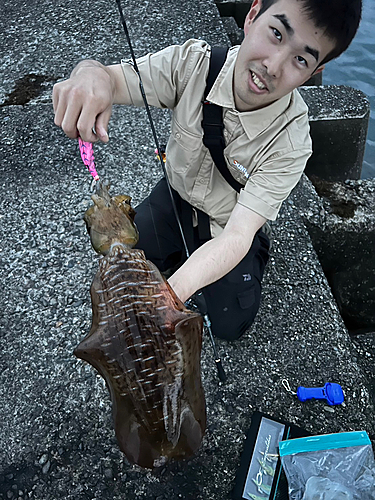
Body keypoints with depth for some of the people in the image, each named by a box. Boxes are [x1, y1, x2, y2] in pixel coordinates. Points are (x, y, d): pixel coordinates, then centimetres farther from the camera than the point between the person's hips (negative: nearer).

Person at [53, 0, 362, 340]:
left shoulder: (291, 143, -33)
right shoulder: (194, 62, -27)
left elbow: (238, 234, -39)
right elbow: (113, 78, -26)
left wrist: (172, 291, -56)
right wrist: (92, 74, -54)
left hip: (226, 227, -2)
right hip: (176, 196, 3)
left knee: (229, 326, -4)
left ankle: (257, 253, 22)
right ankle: (180, 252, 21)